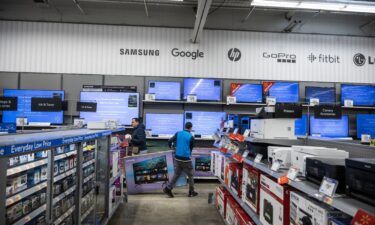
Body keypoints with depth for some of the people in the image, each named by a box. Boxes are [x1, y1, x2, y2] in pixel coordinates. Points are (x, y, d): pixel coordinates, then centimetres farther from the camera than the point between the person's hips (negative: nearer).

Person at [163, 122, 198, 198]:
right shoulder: (191, 137, -9)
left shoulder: (178, 133, 2)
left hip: (177, 157, 5)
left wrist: (171, 147, 22)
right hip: (186, 159, -5)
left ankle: (168, 188, 10)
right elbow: (191, 148, 3)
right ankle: (191, 192, 19)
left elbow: (169, 141, 0)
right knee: (191, 175, 12)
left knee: (176, 174, 16)